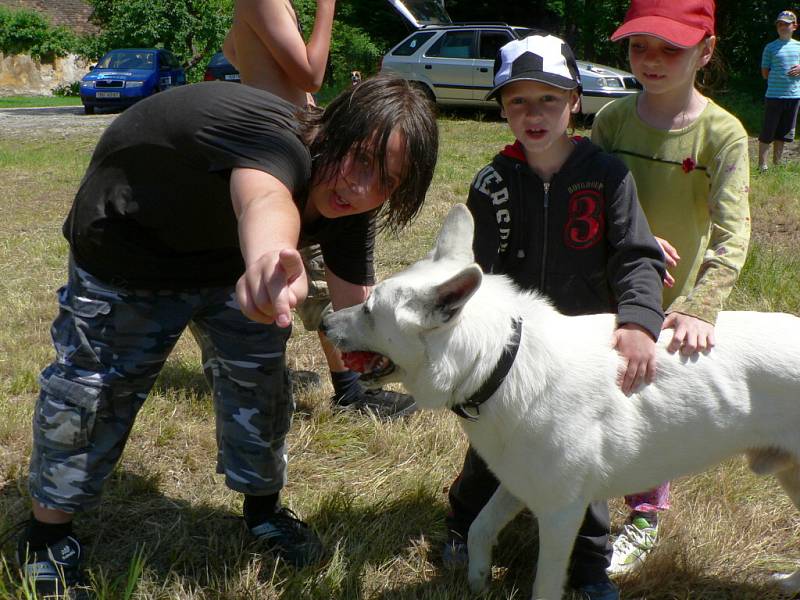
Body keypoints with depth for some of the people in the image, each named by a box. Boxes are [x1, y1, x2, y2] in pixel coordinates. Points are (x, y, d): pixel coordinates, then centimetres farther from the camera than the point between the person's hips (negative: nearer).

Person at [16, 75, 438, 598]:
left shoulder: (347, 208, -18)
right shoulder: (273, 136, -42)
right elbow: (266, 199, -67)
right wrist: (270, 259, -88)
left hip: (228, 258, 6)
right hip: (125, 247, -6)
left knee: (260, 378, 6)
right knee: (92, 389, 0)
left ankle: (264, 507, 30)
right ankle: (48, 534, 22)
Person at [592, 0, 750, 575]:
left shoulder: (722, 133, -15)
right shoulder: (611, 119, -4)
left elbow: (733, 234, -22)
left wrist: (700, 308, -33)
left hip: (673, 305, -3)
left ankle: (645, 520, 33)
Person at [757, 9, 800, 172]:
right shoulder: (770, 48, -2)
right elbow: (765, 74, 1)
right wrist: (781, 74, -7)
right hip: (774, 96, -4)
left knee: (783, 133, 13)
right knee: (767, 133, -3)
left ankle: (776, 163, 23)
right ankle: (762, 165, 3)